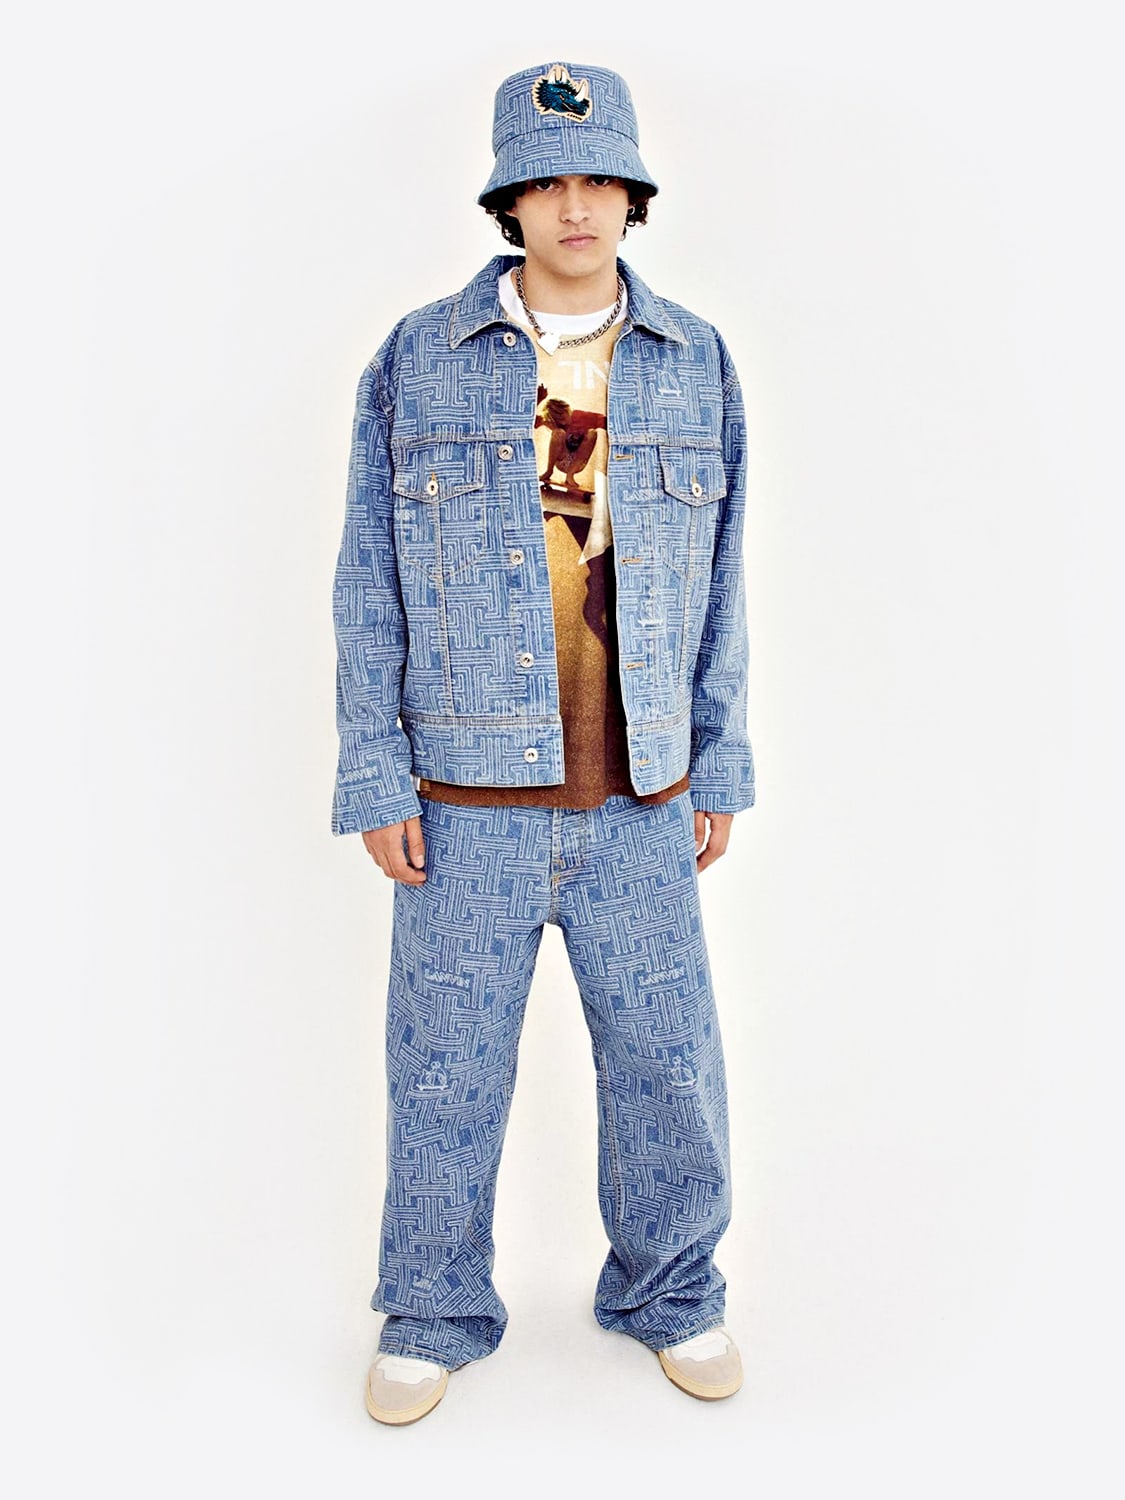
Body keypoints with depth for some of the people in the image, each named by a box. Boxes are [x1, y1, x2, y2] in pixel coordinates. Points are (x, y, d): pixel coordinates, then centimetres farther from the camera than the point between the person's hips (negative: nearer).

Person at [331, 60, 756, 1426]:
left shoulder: (694, 364, 6)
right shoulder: (419, 361, 1)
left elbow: (718, 584, 10)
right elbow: (370, 583, 1)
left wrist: (720, 763, 7)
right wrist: (374, 776, -4)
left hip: (638, 803, 2)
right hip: (468, 804, -1)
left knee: (668, 1059, 11)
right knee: (446, 1068, 9)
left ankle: (667, 1291, 35)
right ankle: (436, 1312, 31)